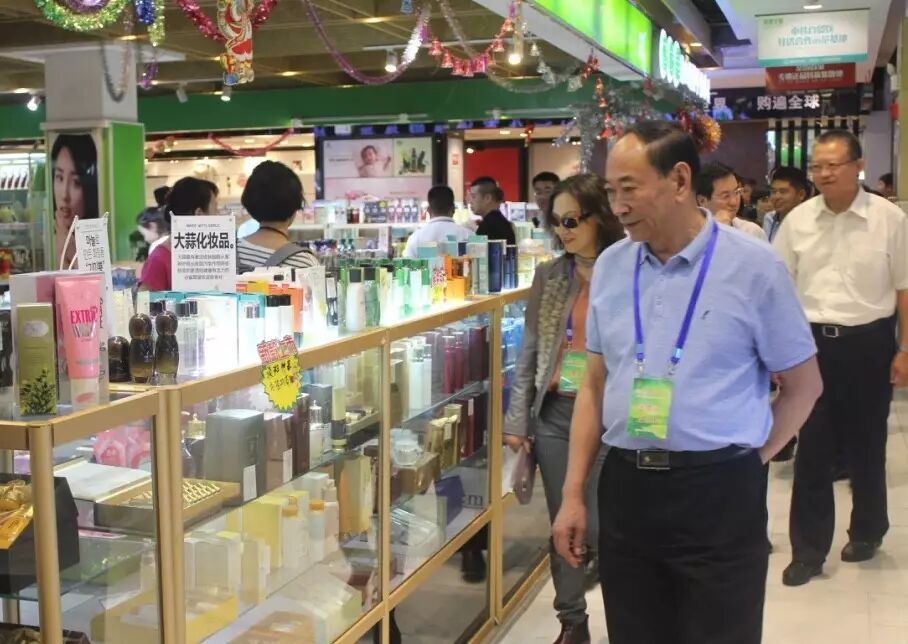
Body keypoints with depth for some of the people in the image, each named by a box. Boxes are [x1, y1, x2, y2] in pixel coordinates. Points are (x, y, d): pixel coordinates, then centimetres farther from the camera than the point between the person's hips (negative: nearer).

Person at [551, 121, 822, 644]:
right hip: (625, 489, 4)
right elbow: (595, 385, 11)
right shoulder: (610, 266, 5)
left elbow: (803, 385, 2)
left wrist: (746, 463, -2)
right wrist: (573, 494, 8)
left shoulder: (754, 267, -7)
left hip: (718, 495, -3)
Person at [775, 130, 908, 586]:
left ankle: (867, 531, 36)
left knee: (865, 446, 14)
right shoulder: (798, 220, 0)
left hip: (867, 343, -1)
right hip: (812, 342, 2)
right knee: (811, 450, 4)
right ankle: (808, 550, 14)